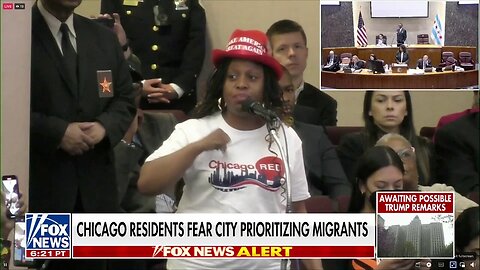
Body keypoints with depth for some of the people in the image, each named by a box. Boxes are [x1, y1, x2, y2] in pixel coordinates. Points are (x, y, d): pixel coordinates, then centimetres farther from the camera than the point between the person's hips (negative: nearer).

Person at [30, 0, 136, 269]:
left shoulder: (105, 38, 14)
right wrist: (57, 131, -18)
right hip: (40, 181, -5)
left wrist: (105, 126, -8)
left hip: (94, 182, 6)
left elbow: (125, 100, 13)